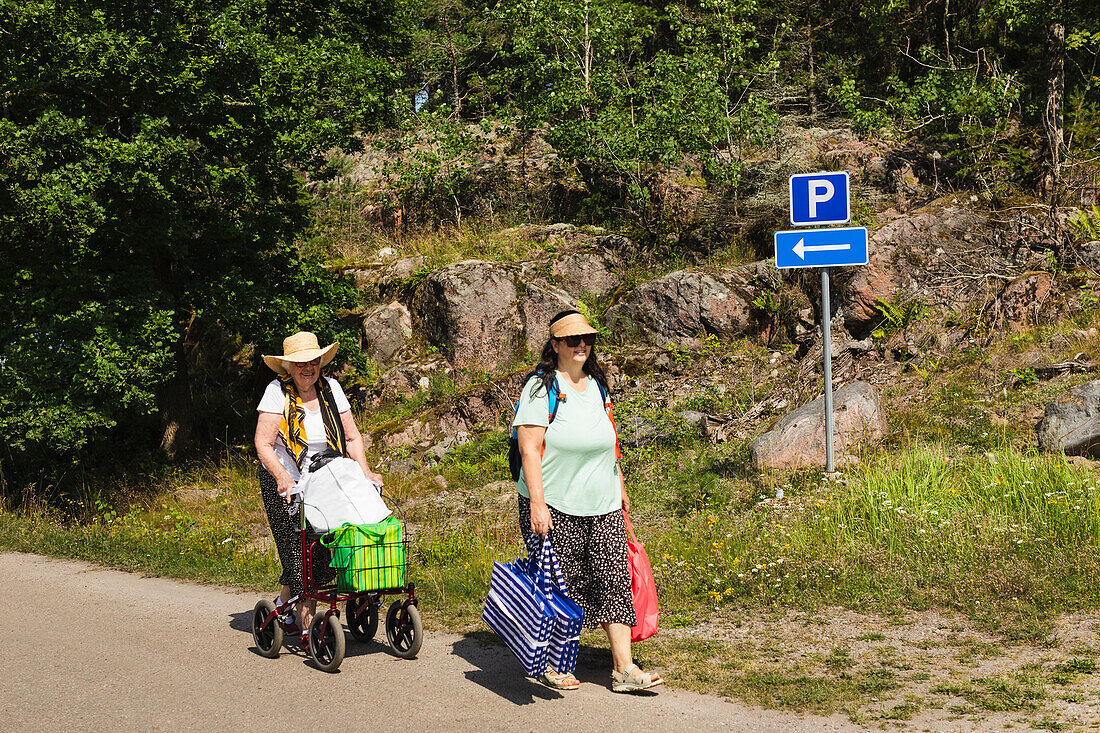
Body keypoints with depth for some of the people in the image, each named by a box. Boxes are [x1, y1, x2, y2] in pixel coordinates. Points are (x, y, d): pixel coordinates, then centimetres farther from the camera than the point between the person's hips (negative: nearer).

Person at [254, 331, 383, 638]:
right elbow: (263, 443, -16)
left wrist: (364, 470, -10)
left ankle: (284, 602, 24)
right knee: (298, 553, -8)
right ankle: (308, 628, -2)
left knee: (321, 552, 0)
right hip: (284, 484, -4)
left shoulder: (330, 388, 2)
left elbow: (351, 436, 5)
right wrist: (282, 477, -30)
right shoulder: (277, 391, -11)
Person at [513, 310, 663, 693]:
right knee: (558, 586, 1)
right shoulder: (541, 388, -8)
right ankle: (550, 665, 17)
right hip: (555, 508, -6)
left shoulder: (596, 385, 14)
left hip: (603, 507, 6)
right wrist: (536, 503, -21)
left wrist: (619, 487, 25)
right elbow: (530, 449, -14)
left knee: (615, 579, -2)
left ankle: (624, 669, -1)